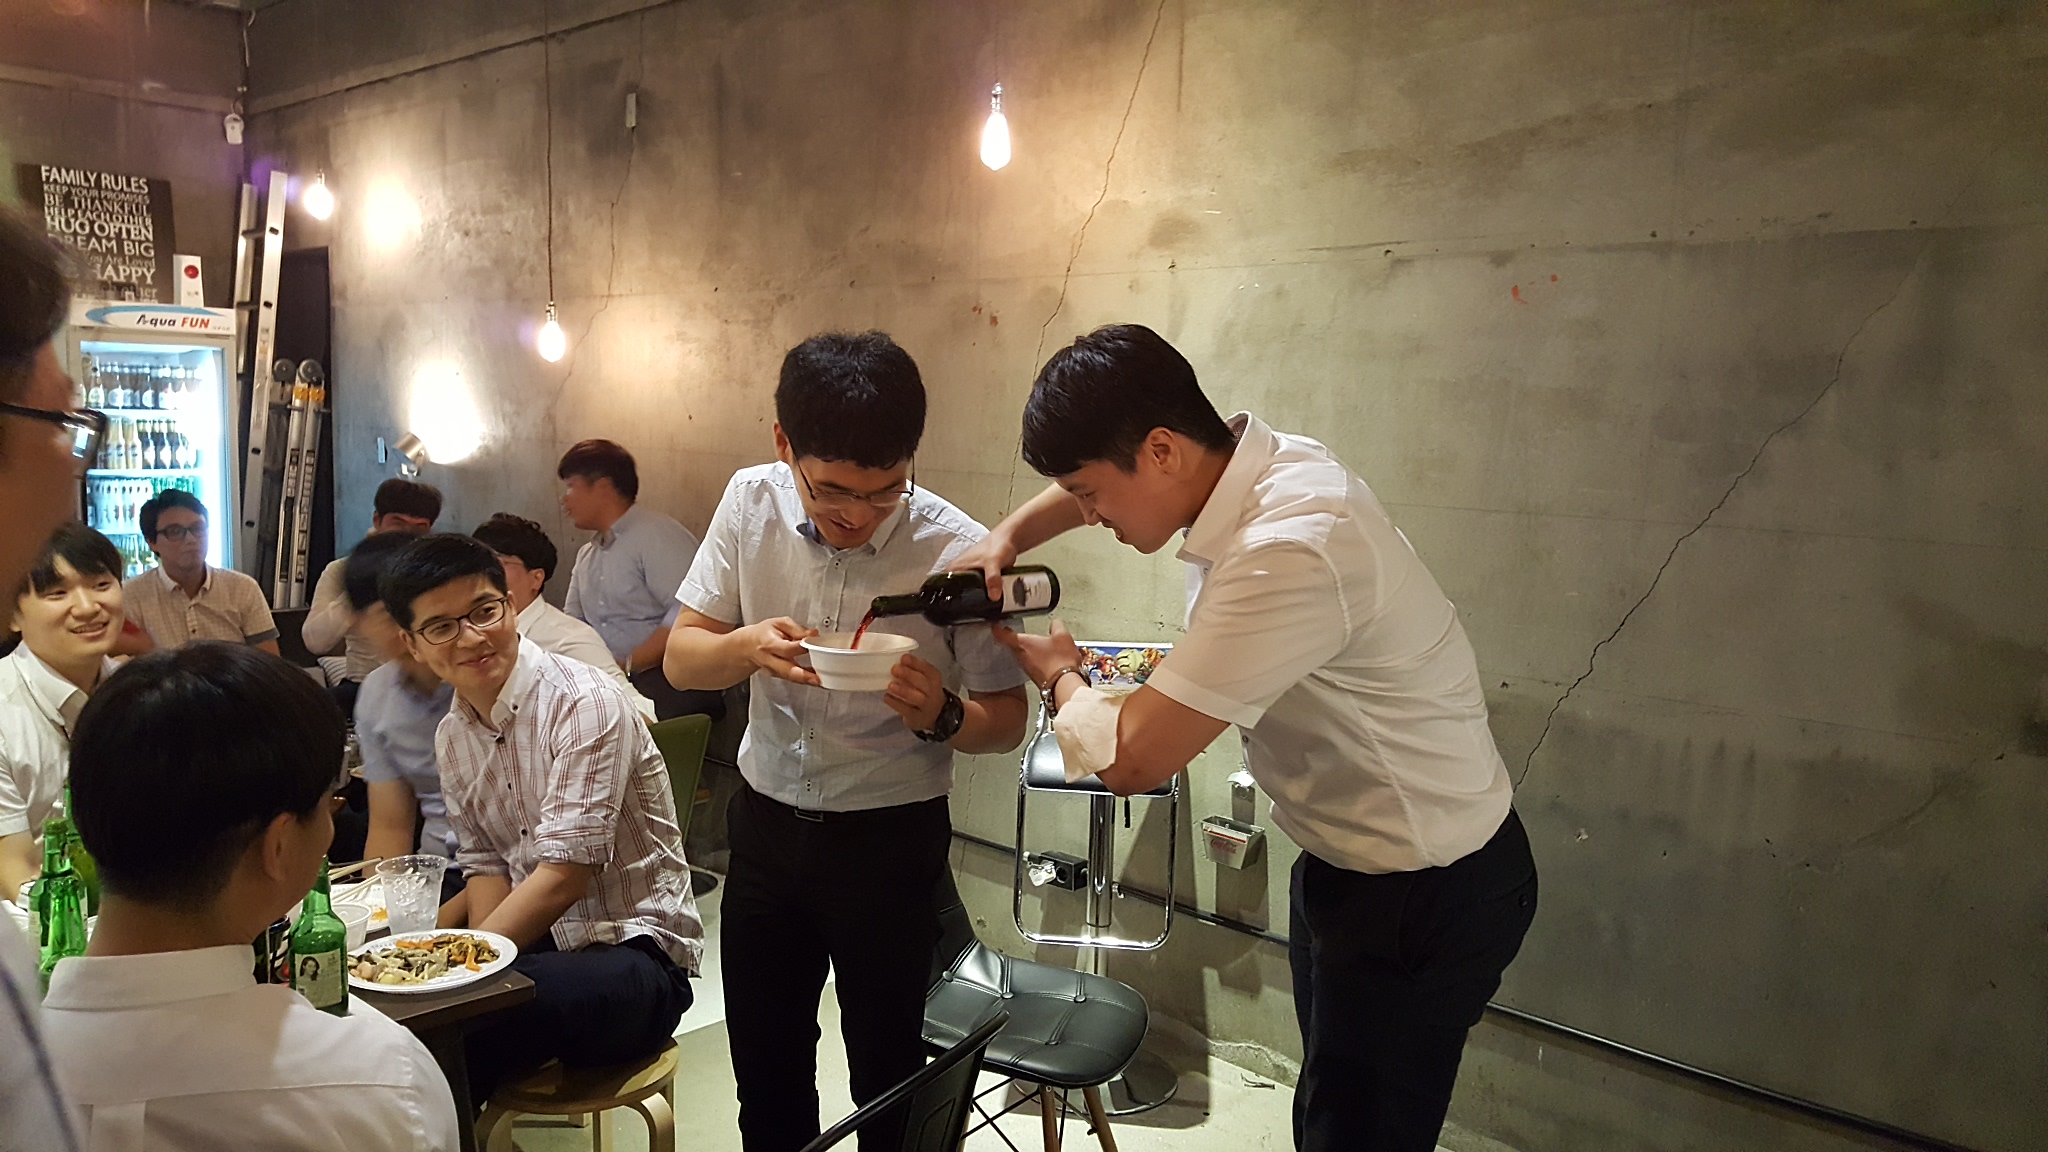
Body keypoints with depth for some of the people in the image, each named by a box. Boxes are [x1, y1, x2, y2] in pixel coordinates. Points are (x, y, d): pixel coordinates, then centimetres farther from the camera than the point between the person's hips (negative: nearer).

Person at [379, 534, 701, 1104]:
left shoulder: (585, 702, -18)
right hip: (533, 942, 7)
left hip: (634, 951, -7)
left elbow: (564, 876, -21)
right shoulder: (452, 736, 7)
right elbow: (485, 863, 12)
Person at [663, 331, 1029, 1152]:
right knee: (764, 1070, 18)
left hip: (890, 838, -3)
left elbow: (1005, 719, -8)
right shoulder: (751, 504, -9)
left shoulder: (960, 553, -20)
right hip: (766, 822, 4)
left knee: (888, 1082, 11)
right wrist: (746, 647, -24)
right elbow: (681, 660, -2)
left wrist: (941, 715, -30)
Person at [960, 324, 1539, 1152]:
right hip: (1354, 858, 9)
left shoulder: (1287, 555, -33)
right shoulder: (1249, 461, -5)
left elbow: (1132, 758, -29)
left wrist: (1058, 675, -8)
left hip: (1427, 895, -9)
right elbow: (1099, 481, 18)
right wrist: (1007, 539, 1)